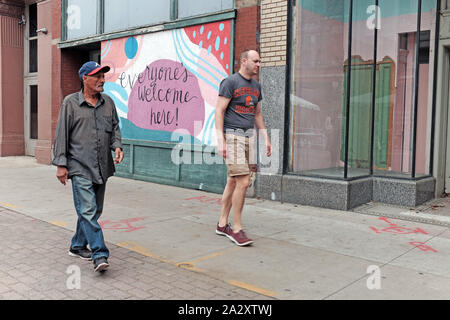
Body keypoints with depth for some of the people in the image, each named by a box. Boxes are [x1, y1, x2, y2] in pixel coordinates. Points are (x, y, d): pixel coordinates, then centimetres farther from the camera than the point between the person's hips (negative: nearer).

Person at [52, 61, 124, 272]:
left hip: (102, 168, 6)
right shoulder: (71, 103, -2)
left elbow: (115, 128, 16)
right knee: (88, 211, -11)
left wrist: (117, 146, -4)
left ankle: (77, 246, 30)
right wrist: (61, 164, -6)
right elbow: (62, 135, -2)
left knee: (94, 211, 13)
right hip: (80, 167, -5)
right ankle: (100, 255, -11)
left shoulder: (108, 102, 10)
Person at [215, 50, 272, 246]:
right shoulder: (231, 82, -4)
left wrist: (266, 138, 19)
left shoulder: (256, 86, 18)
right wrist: (220, 140, -17)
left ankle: (222, 224, 20)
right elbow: (219, 111, -9)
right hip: (233, 136, -7)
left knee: (233, 182, 10)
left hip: (249, 136, 7)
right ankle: (237, 229, -2)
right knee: (243, 182, -13)